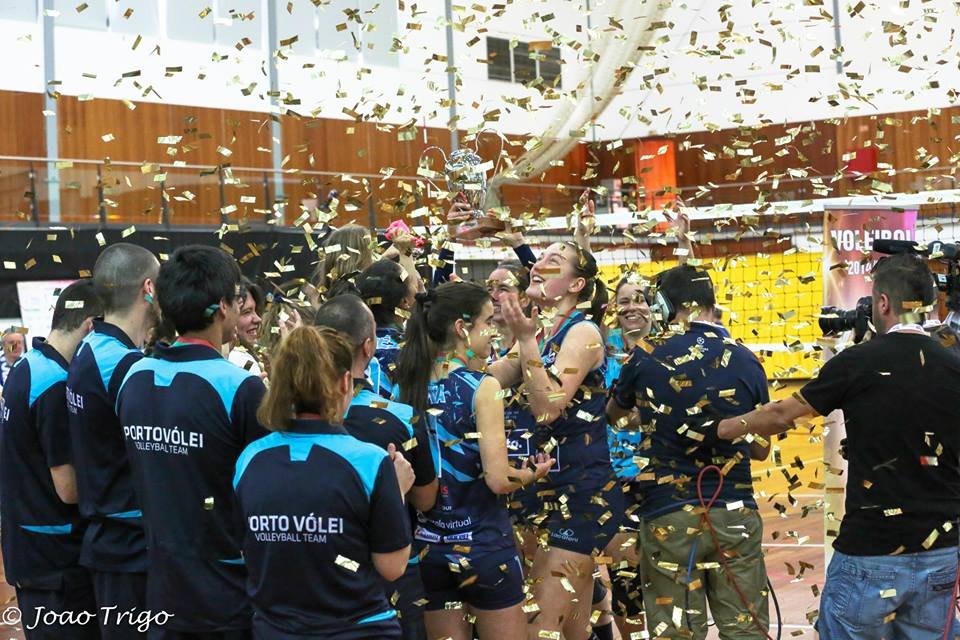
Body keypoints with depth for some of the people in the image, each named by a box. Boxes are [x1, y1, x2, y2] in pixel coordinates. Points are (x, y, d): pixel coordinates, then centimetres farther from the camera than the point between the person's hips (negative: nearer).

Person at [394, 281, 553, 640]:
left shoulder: (409, 385, 1)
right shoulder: (482, 387, -13)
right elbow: (498, 480, -17)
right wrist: (533, 473, 3)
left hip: (428, 544, 5)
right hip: (483, 544, -5)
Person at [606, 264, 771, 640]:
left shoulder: (647, 357, -3)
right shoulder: (746, 361, -1)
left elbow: (612, 415, 17)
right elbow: (760, 449, 10)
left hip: (669, 516, -1)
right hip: (734, 513, 1)